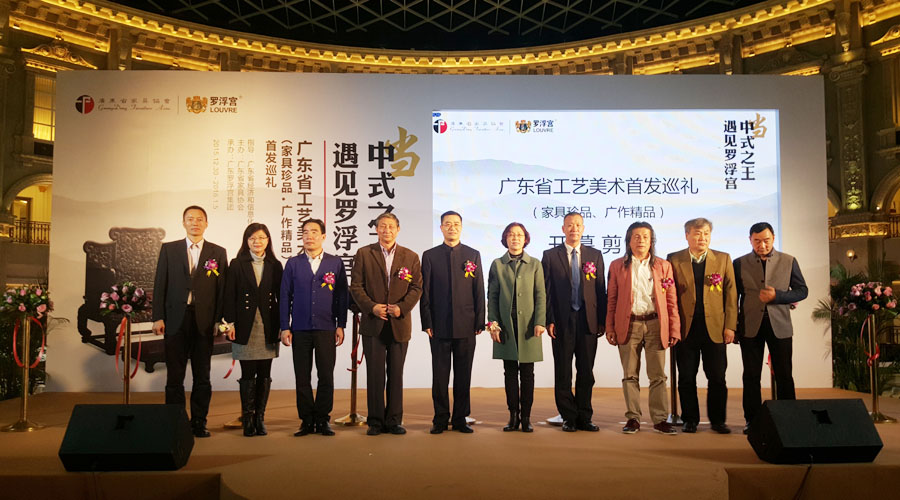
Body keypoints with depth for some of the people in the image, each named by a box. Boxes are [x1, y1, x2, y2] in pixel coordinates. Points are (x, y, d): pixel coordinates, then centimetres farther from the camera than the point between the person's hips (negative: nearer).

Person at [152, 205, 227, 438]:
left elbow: (222, 289, 3)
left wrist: (220, 321, -4)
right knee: (175, 375, 4)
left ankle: (199, 423, 15)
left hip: (204, 321, 0)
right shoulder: (169, 249, 8)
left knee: (202, 376, 6)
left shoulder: (218, 252, 6)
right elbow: (160, 285, 5)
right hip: (175, 320, 0)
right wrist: (158, 317, -3)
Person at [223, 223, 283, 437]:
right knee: (248, 375, 0)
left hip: (268, 328, 2)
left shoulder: (275, 266, 8)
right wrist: (231, 323, -8)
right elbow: (229, 296, 0)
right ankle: (248, 419, 9)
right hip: (245, 327, -2)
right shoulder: (236, 265, 3)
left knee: (264, 375, 5)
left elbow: (280, 297, 7)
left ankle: (260, 417, 14)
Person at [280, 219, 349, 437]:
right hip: (300, 329, 1)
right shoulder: (293, 263, 7)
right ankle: (307, 421, 15)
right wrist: (285, 327, 1)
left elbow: (342, 296, 6)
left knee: (326, 376, 2)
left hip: (326, 329, -1)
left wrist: (341, 325, 1)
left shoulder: (336, 263, 6)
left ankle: (323, 419, 14)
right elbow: (285, 296, 7)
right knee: (302, 378, 4)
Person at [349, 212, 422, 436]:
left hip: (399, 324, 1)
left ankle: (394, 420, 15)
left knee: (396, 375, 6)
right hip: (373, 324, -1)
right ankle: (375, 421, 11)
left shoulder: (411, 257, 8)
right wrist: (371, 307, -13)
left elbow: (416, 288, 3)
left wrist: (402, 307, -12)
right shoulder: (363, 254, 6)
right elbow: (356, 286, 1)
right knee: (375, 374, 2)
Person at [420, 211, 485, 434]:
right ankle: (440, 419, 14)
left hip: (466, 326, 1)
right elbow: (425, 292, 4)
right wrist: (427, 323, -3)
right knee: (440, 375, 4)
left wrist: (479, 322, 1)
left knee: (463, 375, 6)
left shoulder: (473, 255, 8)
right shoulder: (430, 255, 6)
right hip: (439, 325, -1)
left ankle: (460, 419, 17)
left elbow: (479, 291, 6)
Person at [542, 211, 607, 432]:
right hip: (562, 321, -2)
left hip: (588, 321, 2)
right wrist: (549, 320, -7)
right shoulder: (550, 255, 3)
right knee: (563, 373, 4)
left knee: (586, 372, 7)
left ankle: (584, 418, 17)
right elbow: (546, 291, 0)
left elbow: (601, 289, 7)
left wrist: (602, 320, 1)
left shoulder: (595, 255, 9)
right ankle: (569, 418, 15)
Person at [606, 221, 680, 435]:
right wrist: (610, 328, 0)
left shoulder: (663, 266, 10)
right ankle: (633, 418, 13)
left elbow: (671, 301, 9)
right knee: (630, 375, 4)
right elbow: (612, 300, 7)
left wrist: (674, 329, 2)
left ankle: (660, 419, 11)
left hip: (655, 324, 0)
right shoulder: (617, 266, 8)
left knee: (658, 375, 2)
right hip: (628, 325, 0)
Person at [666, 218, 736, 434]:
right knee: (687, 378, 6)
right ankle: (690, 420, 18)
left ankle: (717, 420, 19)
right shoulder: (673, 260, 3)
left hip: (715, 328, 1)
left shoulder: (723, 259, 7)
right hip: (685, 328, -1)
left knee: (717, 378, 5)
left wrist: (730, 326, -1)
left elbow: (731, 294, 5)